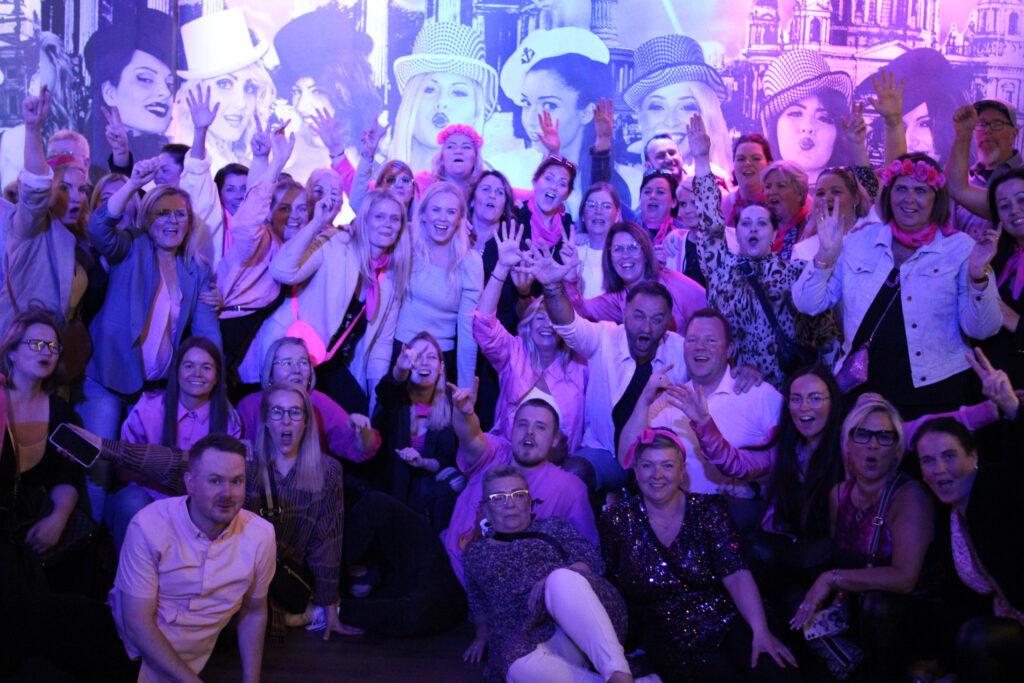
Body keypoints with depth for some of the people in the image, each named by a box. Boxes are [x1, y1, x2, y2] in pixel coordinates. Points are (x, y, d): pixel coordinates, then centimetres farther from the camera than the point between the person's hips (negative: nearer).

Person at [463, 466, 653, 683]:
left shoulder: (552, 527, 19)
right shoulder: (477, 551, 24)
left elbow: (592, 559, 3)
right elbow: (479, 604, 35)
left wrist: (556, 579, -13)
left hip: (575, 626, 0)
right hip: (524, 641, 1)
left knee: (561, 579, -36)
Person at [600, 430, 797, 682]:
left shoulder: (707, 510, 2)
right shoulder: (619, 520, 2)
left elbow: (736, 574, -9)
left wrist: (760, 631, -20)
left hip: (725, 620, 1)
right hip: (667, 638, -1)